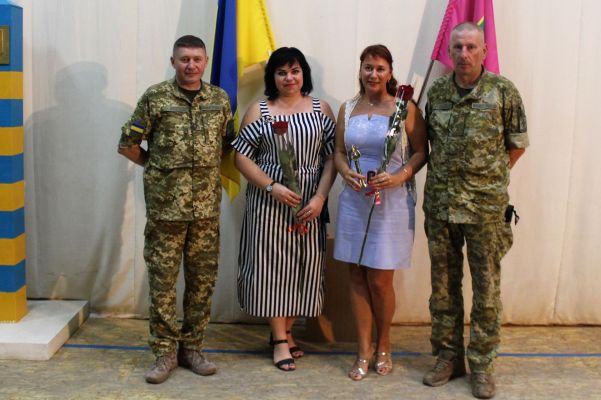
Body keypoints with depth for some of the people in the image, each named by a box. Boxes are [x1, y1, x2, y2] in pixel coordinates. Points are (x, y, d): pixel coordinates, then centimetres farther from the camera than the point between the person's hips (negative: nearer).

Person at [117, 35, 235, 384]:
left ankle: (192, 348, 23)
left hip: (207, 206, 3)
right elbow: (128, 145, 3)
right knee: (163, 280, 3)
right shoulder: (155, 98, -2)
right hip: (165, 206, -3)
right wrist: (157, 167, 4)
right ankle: (165, 352, 16)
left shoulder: (220, 99, 7)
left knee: (203, 279, 8)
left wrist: (209, 169, 8)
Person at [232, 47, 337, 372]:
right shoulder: (258, 110, 3)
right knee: (272, 263, 0)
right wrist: (272, 187, -14)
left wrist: (320, 197, -10)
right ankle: (280, 340, 12)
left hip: (310, 202, 2)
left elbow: (332, 156, 3)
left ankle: (285, 330, 24)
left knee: (302, 265, 5)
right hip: (269, 201, -1)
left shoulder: (321, 109, 7)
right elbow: (242, 156, -1)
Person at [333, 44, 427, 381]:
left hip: (392, 202, -4)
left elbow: (421, 151, -3)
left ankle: (384, 346, 24)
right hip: (354, 201, 4)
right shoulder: (348, 109, 8)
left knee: (380, 279, 0)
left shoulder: (405, 108, -4)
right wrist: (346, 172, -9)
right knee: (358, 276, 6)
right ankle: (364, 349, 20)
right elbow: (339, 152, 12)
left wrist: (401, 176, -19)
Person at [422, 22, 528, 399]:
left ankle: (482, 363, 17)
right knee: (444, 284, 11)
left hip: (486, 204, -3)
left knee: (487, 286, 4)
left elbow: (517, 144, 4)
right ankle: (448, 356, 25)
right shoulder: (437, 91, 6)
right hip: (439, 202, 3)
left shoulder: (504, 91, -3)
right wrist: (445, 174, 7)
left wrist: (489, 177, 1)